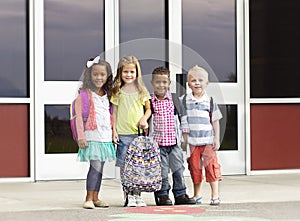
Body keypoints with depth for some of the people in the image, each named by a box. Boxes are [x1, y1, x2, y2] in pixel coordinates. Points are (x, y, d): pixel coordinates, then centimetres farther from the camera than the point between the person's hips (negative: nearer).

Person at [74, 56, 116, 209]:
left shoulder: (107, 95, 13)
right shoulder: (85, 95, -6)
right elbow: (79, 116, -9)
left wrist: (113, 132, 16)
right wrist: (81, 136, -13)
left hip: (105, 137, 6)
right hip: (92, 136, -6)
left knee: (99, 168, 8)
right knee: (96, 167, -13)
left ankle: (95, 198, 13)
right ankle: (89, 198, -9)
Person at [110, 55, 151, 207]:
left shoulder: (142, 91, 8)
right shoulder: (118, 92, 6)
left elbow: (148, 109, 14)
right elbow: (114, 112, 7)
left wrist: (144, 119, -5)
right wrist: (114, 130, 0)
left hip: (139, 132, 1)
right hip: (123, 133, -1)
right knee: (124, 165, -3)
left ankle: (137, 194, 8)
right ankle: (127, 195, 3)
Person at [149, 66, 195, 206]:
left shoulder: (174, 100, 6)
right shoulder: (149, 102, -1)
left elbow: (179, 119, 13)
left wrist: (181, 137, 12)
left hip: (174, 142, 3)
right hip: (158, 142, -3)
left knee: (178, 168, 6)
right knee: (161, 170, 1)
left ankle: (180, 195, 14)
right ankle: (162, 195, 11)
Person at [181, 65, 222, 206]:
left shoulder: (210, 101, 3)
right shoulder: (184, 100, 3)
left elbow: (215, 121, 7)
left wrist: (217, 139, 2)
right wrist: (184, 140, 4)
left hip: (208, 140, -1)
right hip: (192, 141, 1)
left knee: (211, 167, -5)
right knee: (194, 168, 6)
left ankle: (215, 195, 1)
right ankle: (197, 195, 20)